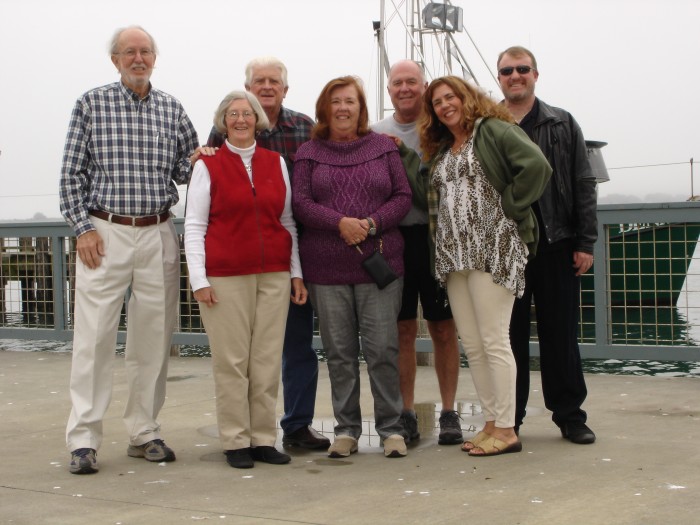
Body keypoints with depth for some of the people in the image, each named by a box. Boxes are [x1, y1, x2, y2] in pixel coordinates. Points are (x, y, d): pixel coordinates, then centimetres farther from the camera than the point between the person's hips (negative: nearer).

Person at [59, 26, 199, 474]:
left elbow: (186, 168, 17)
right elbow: (72, 173, 2)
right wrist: (83, 227, -6)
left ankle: (145, 433, 16)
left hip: (158, 236, 3)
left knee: (154, 339, 6)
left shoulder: (171, 109, 10)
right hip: (105, 234, -3)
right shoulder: (92, 104, 3)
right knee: (94, 338, -5)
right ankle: (83, 440, 0)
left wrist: (198, 161, -6)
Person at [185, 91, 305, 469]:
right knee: (231, 360, -1)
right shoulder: (208, 165, 4)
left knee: (268, 359, 3)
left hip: (274, 274, 3)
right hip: (225, 277, -3)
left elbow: (288, 221, 15)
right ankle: (236, 441, 7)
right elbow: (194, 226, 2)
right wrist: (199, 279, -6)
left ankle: (263, 438, 12)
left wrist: (296, 273, 10)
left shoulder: (276, 162, 12)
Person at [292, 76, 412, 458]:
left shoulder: (383, 147, 9)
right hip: (326, 267, 1)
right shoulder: (309, 153, 8)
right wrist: (340, 222, -16)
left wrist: (372, 223, -12)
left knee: (383, 348, -2)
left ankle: (391, 428, 9)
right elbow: (299, 202, -1)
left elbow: (403, 196, 4)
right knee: (339, 351, 6)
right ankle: (346, 430, 15)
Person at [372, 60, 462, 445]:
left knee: (444, 328, 3)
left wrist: (402, 152, -11)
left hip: (435, 236, -2)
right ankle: (406, 414, 14)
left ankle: (449, 413, 12)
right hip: (393, 238, 2)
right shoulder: (375, 133, 10)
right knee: (403, 330, 6)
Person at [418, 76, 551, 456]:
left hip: (492, 249, -8)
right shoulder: (439, 151, 21)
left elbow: (537, 165, -17)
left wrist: (509, 204, -14)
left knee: (493, 341, -8)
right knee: (471, 344, 7)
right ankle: (491, 423, 15)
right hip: (453, 254, 8)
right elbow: (430, 197, 21)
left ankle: (506, 430, -3)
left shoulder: (494, 131, -3)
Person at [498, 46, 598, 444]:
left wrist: (586, 242, -3)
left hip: (556, 246, 0)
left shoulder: (562, 125, 7)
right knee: (510, 336, 5)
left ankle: (570, 415, 16)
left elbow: (584, 185, 4)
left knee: (561, 336, 6)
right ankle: (507, 418, 14)